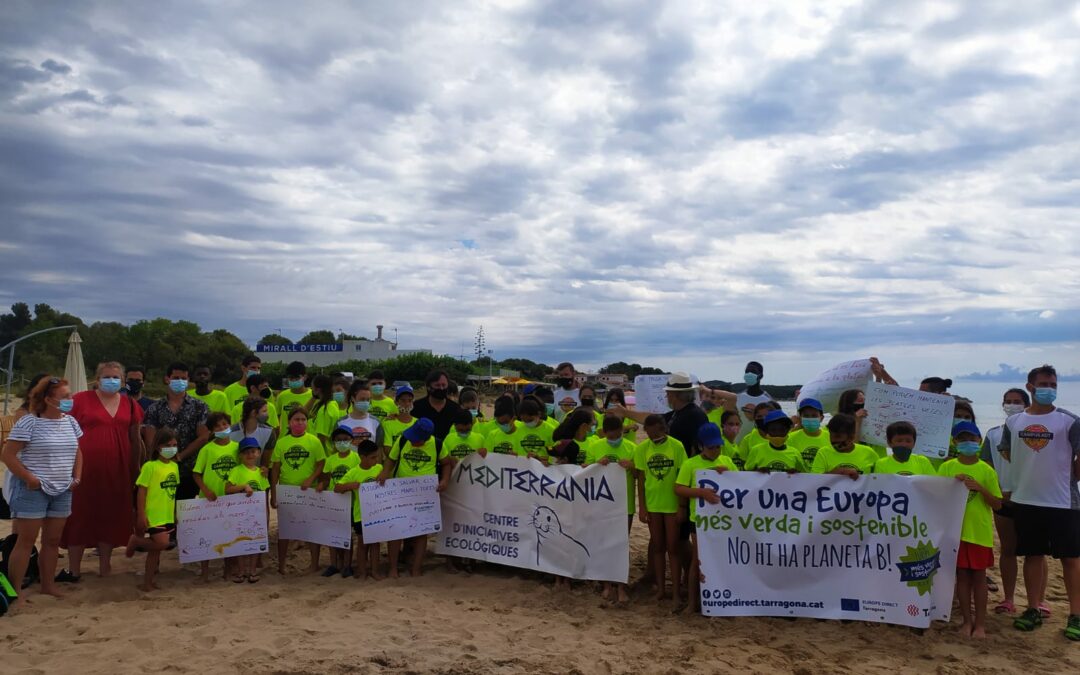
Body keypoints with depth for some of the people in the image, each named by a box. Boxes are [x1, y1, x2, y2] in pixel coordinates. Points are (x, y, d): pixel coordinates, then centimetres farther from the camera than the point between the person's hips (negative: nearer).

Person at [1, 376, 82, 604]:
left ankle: (48, 585, 23)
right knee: (26, 540, -2)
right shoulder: (29, 422, -13)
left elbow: (77, 452, 19)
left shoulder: (70, 422, 7)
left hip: (62, 491, 6)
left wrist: (77, 478, 8)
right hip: (33, 490, -6)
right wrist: (30, 479, -15)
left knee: (53, 540, 12)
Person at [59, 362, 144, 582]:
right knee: (80, 516, 3)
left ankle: (105, 564, 22)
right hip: (85, 468, -3)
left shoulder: (129, 404, 9)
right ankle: (73, 569, 13)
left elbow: (135, 439, 15)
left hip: (117, 471, 3)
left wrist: (137, 466, 15)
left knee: (111, 516, 10)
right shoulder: (81, 399, -2)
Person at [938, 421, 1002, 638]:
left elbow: (997, 504, -1)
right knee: (962, 575, 8)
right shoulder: (947, 468, 0)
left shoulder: (987, 470, -1)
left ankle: (980, 623, 16)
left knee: (979, 576, 7)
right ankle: (967, 620, 18)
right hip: (955, 530, 0)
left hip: (980, 532, 0)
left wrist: (980, 488, -16)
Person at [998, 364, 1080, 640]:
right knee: (1033, 555, 12)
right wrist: (1026, 478, 10)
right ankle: (1034, 610, 22)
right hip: (1025, 501, 3)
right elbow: (1006, 454, 15)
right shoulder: (1013, 422, 5)